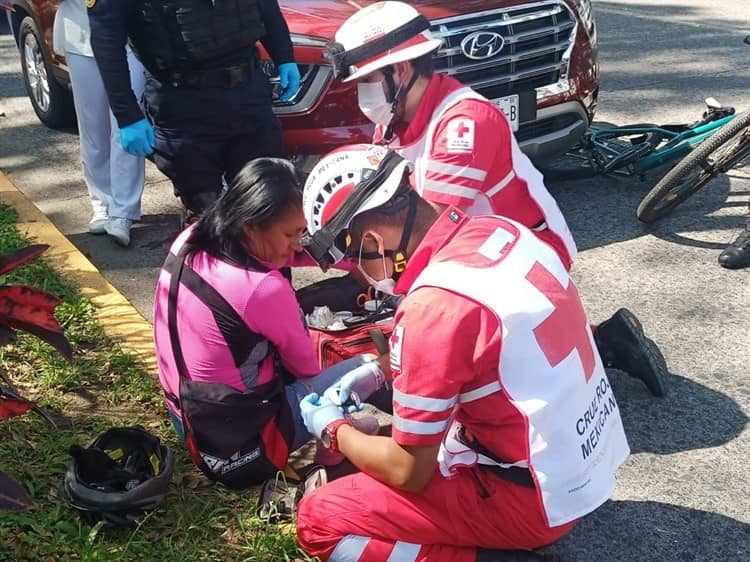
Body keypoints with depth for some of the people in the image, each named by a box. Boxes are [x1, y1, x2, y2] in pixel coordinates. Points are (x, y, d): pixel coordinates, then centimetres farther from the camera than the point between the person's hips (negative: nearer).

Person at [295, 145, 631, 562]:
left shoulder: (433, 307, -28)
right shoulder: (497, 230, -4)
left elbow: (408, 473, -16)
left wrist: (333, 430, 1)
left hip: (537, 497, -8)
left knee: (319, 519, -5)